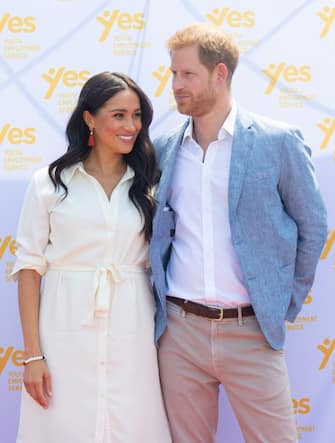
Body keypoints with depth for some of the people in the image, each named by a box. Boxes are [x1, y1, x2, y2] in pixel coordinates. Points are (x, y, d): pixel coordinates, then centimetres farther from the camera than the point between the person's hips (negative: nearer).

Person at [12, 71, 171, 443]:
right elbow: (29, 266, -1)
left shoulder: (148, 186, 7)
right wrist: (32, 354, -5)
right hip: (67, 333, -2)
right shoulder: (49, 183, -1)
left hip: (132, 336, 2)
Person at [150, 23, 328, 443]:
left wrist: (287, 302, 5)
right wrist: (159, 297, 10)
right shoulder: (164, 148, 6)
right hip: (178, 331, 3)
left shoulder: (278, 141, -4)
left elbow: (312, 227, 3)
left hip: (251, 330, -3)